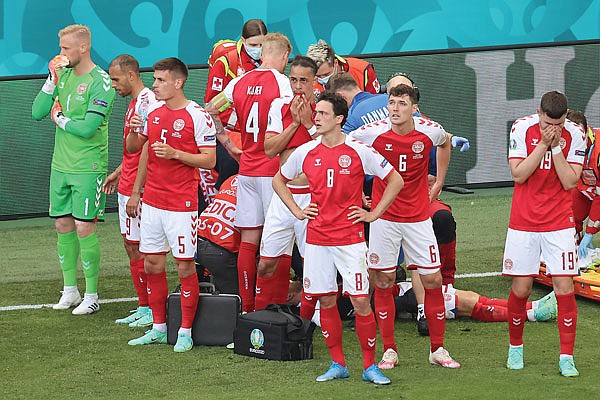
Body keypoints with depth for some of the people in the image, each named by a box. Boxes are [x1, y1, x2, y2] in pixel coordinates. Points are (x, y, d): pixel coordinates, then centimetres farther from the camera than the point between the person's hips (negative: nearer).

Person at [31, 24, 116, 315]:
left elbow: (87, 128, -20)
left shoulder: (100, 82, -12)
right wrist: (52, 79, -6)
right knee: (63, 226, 10)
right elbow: (37, 113, 3)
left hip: (88, 168, -7)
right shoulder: (64, 75, 9)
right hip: (60, 165, 7)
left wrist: (60, 119, -4)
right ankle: (70, 290, 21)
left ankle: (91, 296, 3)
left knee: (84, 228, -5)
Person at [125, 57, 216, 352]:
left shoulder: (197, 116, -9)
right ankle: (158, 328, 20)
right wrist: (134, 131, -4)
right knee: (152, 264, 9)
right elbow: (132, 149, 17)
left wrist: (175, 153, -21)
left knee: (184, 266, -2)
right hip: (152, 200, 7)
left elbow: (209, 161, -11)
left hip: (182, 203, -7)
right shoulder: (153, 113, 10)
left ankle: (185, 331, 6)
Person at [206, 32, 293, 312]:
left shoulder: (240, 82, 8)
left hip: (247, 169, 5)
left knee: (248, 240, 8)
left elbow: (210, 110, 19)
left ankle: (247, 307, 10)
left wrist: (228, 142, 23)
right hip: (272, 171, -5)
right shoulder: (281, 82, -9)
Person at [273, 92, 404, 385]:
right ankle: (338, 364, 16)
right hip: (316, 239, 3)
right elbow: (279, 180, 22)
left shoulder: (359, 151, -5)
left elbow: (395, 180, 2)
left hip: (350, 238, -3)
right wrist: (296, 210, 12)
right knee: (326, 302, 5)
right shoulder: (305, 152, 4)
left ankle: (370, 366, 3)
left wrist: (374, 214, -1)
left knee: (361, 301, -6)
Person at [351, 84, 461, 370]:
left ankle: (437, 349, 12)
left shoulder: (430, 132, -7)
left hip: (418, 217, 1)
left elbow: (445, 143, 19)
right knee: (383, 282, 1)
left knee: (432, 280, 0)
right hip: (384, 216, -1)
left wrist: (439, 183, 15)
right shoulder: (373, 133, -11)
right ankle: (389, 350, 11)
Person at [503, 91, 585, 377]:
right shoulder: (521, 129, -7)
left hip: (559, 223, 0)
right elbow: (518, 175, -13)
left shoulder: (575, 135, -6)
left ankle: (566, 358, 0)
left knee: (564, 288, -7)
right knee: (520, 289, 2)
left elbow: (570, 182, -11)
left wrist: (556, 146, -18)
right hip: (523, 222, 0)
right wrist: (543, 144, -19)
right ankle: (515, 347, 24)